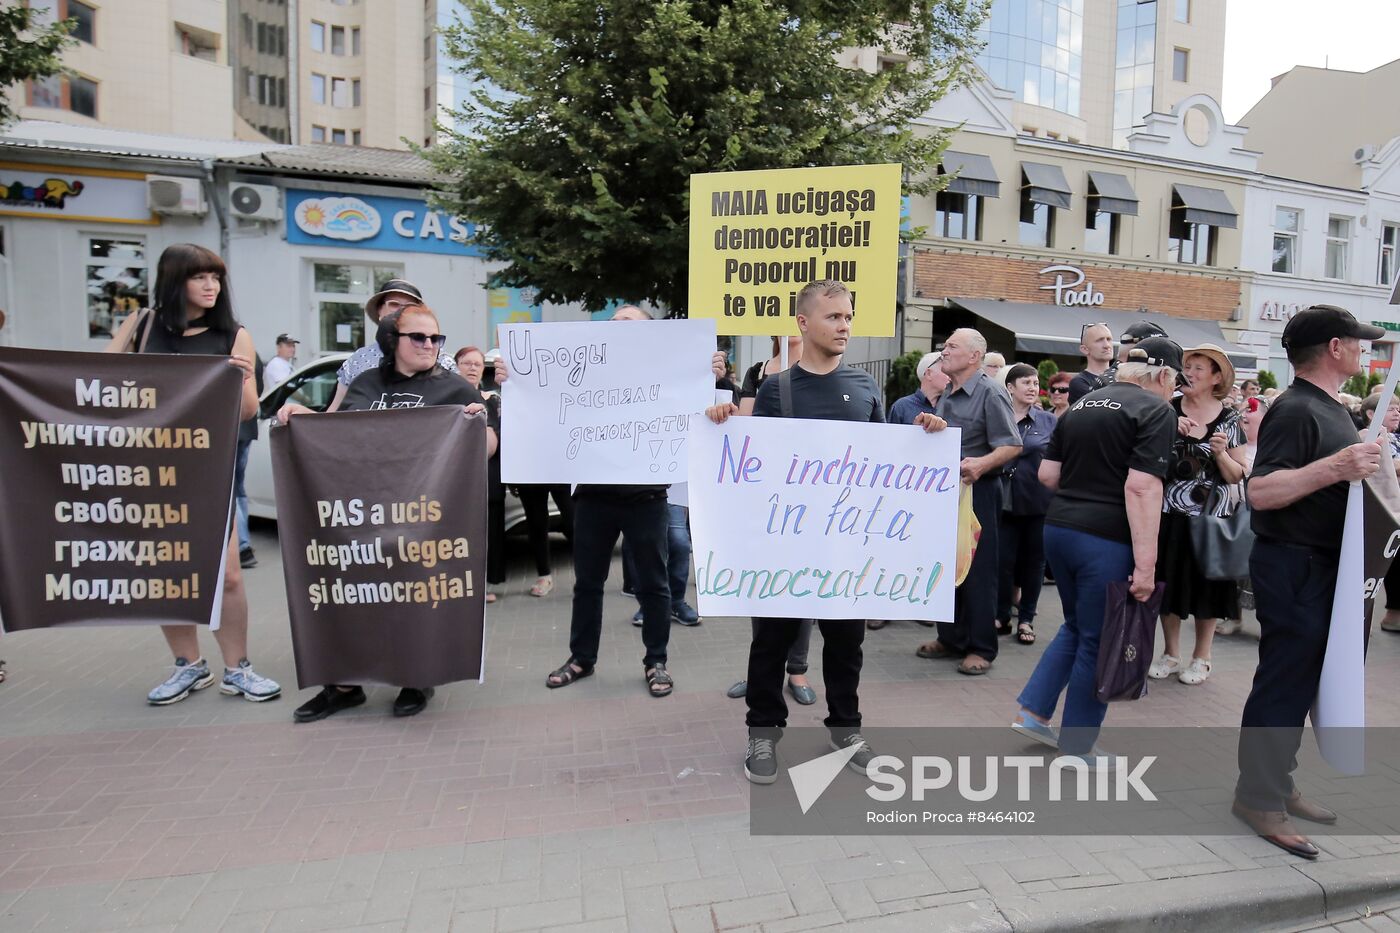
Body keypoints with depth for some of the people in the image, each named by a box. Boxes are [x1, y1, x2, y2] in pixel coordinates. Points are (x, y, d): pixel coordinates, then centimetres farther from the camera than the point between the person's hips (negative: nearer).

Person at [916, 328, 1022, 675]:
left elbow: (1012, 445, -16)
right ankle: (951, 638, 25)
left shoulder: (990, 394, -10)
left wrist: (981, 464, -30)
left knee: (977, 570, 0)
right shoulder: (944, 396, 14)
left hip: (977, 491, -8)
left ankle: (981, 647, 11)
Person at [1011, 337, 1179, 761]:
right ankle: (1075, 748, 20)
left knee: (1077, 627, 23)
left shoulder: (1082, 404, 13)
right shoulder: (1157, 411, -6)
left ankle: (1032, 712, 23)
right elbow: (1142, 488, -18)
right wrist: (1146, 563, -18)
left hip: (1058, 527, 7)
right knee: (1098, 641, 7)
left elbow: (1047, 475, 10)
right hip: (1105, 538, -7)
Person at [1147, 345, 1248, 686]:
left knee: (1206, 585, 7)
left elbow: (1237, 476, 1)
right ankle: (1170, 653, 24)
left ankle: (1201, 657, 24)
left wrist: (1220, 453, -16)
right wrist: (1169, 429, -15)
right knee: (1168, 582, 8)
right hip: (1170, 513, 1)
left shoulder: (1229, 419, 0)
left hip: (1210, 516, -1)